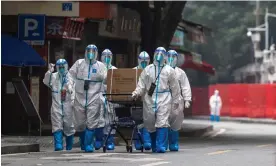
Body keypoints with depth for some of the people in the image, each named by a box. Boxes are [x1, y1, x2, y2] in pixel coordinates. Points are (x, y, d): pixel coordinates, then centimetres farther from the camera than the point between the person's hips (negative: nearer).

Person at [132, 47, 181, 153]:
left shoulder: (169, 70, 9)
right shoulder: (147, 70, 12)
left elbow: (175, 87, 11)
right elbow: (141, 84, 6)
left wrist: (176, 100, 9)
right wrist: (136, 92, -11)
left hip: (164, 99, -2)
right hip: (149, 99, 2)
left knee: (162, 123, -14)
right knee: (150, 123, 6)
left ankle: (161, 146, -16)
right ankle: (154, 146, 22)